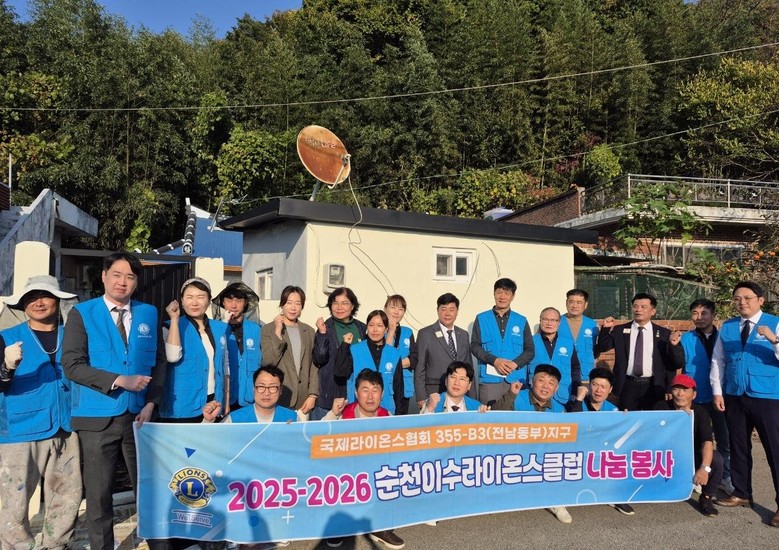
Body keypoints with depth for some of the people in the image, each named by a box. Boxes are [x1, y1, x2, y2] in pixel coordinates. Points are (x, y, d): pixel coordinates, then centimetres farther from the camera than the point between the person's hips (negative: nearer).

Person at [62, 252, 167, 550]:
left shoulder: (149, 313, 6)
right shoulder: (81, 313, -3)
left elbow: (159, 361, 6)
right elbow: (72, 365, -12)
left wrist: (151, 403, -5)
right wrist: (120, 380, -19)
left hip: (139, 414, 2)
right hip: (98, 416, -2)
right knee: (99, 491, 8)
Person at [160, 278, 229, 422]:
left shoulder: (220, 328, 7)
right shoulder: (173, 326, -4)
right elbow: (173, 356, -22)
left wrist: (227, 402, 12)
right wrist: (174, 319, -18)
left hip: (213, 403, 4)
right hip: (182, 407, -4)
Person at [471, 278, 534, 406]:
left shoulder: (521, 321, 13)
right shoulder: (481, 319, 9)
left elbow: (530, 350, 10)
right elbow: (474, 346, 3)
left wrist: (515, 363, -9)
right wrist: (495, 360, -11)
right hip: (489, 378, -1)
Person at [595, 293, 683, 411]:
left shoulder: (663, 333, 3)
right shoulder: (619, 330, 4)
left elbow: (678, 363, 0)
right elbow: (601, 348, -2)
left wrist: (674, 345, -19)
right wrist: (606, 329, -16)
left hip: (653, 387, 0)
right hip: (628, 386, 0)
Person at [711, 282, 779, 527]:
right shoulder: (726, 327, 7)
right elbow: (718, 361, 9)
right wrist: (717, 391, 3)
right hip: (734, 397, 4)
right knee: (738, 447, 14)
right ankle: (741, 494, 28)